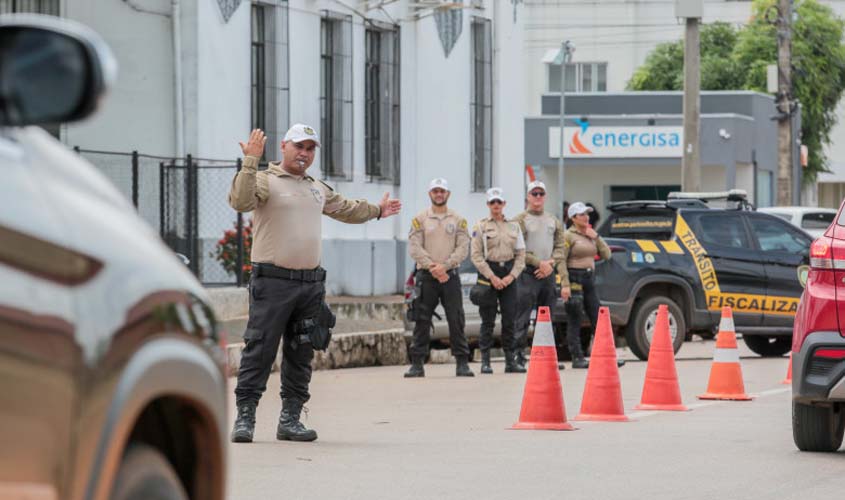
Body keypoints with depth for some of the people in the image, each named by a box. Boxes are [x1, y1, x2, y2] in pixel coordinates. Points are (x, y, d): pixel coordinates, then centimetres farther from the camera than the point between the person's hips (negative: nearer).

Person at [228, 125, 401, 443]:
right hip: (272, 282, -7)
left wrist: (376, 210, 52)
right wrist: (250, 163, -29)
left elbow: (346, 209, 41)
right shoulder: (266, 181, -2)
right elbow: (240, 201, -22)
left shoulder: (318, 190, 22)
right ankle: (245, 417, -7)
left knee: (300, 355, 8)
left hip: (311, 284, 7)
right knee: (259, 351, -9)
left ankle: (290, 419, 13)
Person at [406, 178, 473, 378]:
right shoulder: (419, 219, 7)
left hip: (450, 274, 0)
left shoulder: (458, 220, 9)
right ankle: (417, 363, 3)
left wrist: (444, 266, -14)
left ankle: (462, 362, 2)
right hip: (426, 276, 0)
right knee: (422, 320, -1)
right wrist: (432, 267, -13)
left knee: (456, 320, -2)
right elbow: (414, 247, -2)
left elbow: (463, 248, 0)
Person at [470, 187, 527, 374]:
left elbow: (521, 254, 9)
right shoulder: (481, 226, 1)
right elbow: (476, 255, -4)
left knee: (510, 319, 0)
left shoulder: (513, 226, 10)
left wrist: (512, 276, -6)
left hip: (509, 276, 3)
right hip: (488, 273, -3)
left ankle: (510, 360, 6)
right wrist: (492, 277, -11)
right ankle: (485, 362, 0)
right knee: (488, 320, -4)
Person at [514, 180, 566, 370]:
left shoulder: (554, 221, 17)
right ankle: (519, 356, -11)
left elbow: (560, 246, 13)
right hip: (528, 274, -6)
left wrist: (551, 264, -6)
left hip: (548, 274, 6)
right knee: (522, 317, -10)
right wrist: (540, 263, -14)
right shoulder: (520, 220, -2)